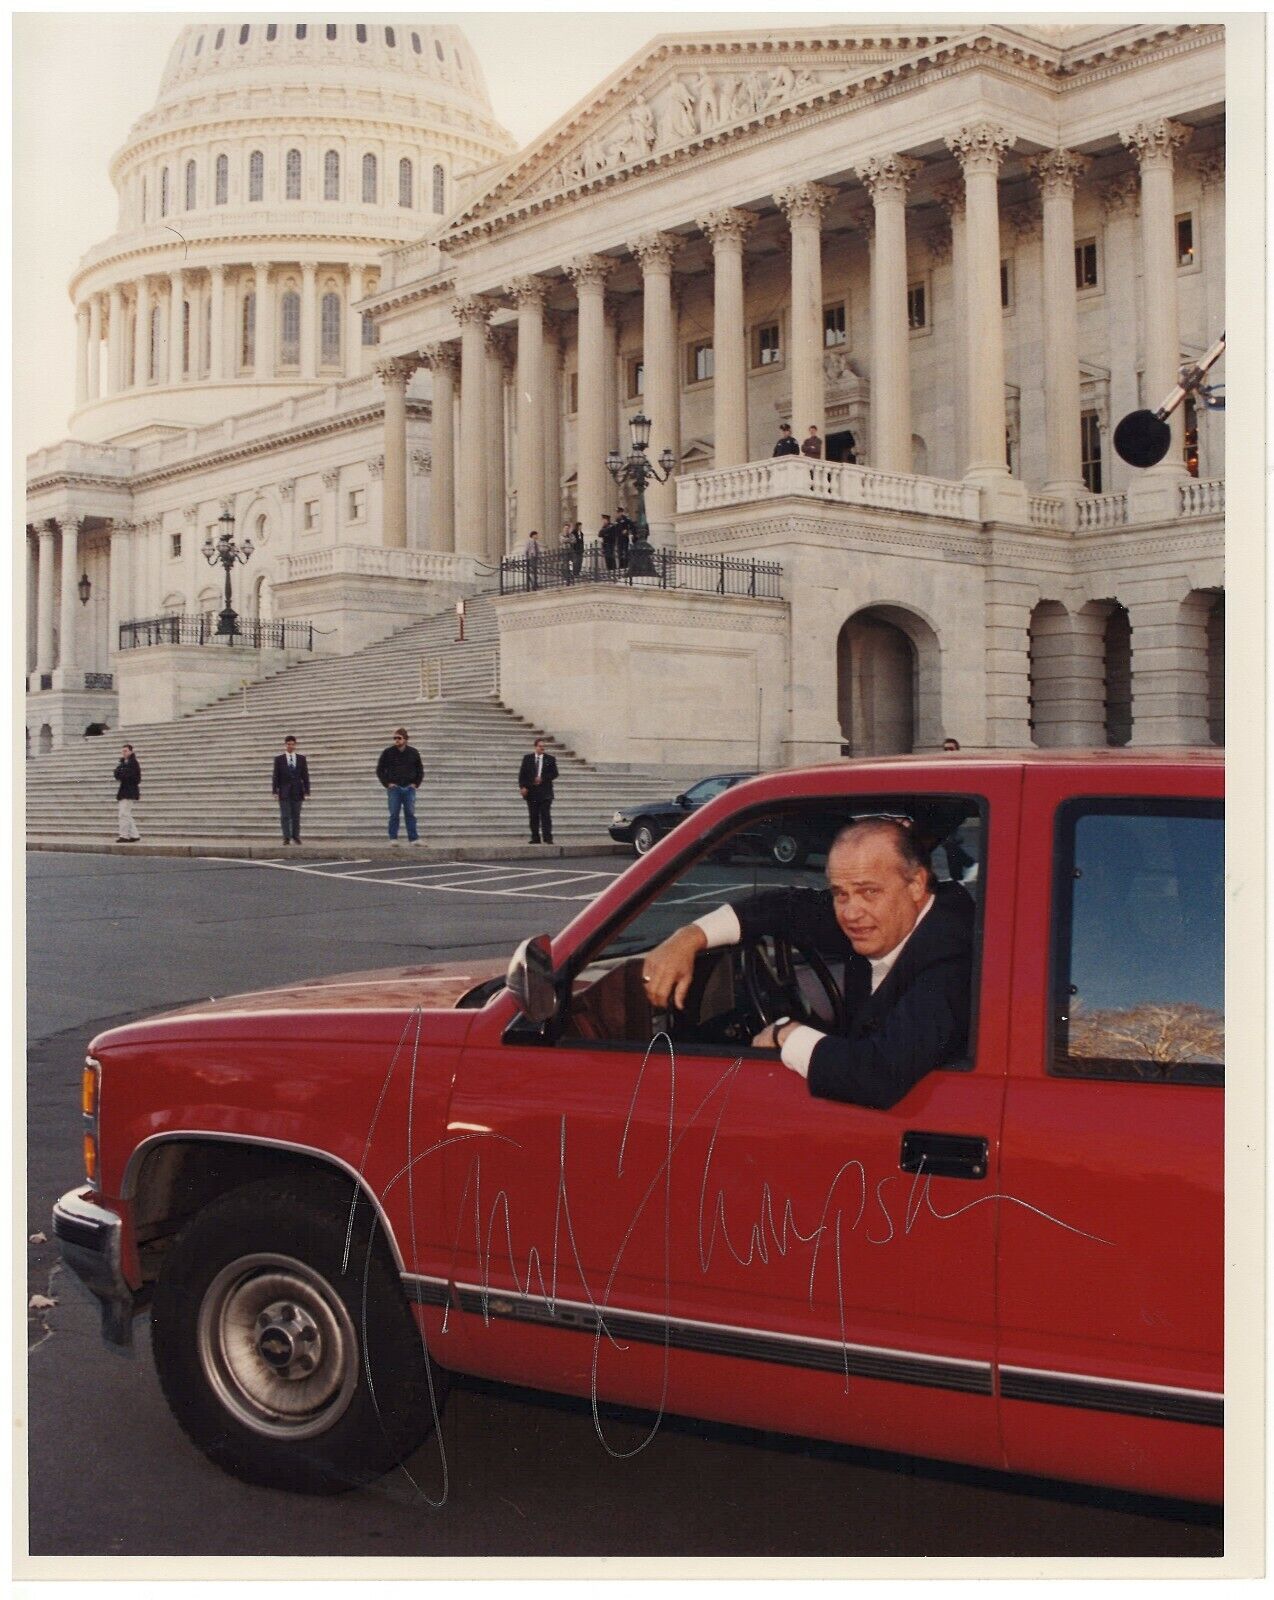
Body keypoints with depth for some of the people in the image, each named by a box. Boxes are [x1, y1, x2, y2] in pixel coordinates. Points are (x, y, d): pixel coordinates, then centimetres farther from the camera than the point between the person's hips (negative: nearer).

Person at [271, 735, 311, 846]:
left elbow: (305, 776, 6)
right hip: (284, 792, -1)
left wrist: (307, 792, -1)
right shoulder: (279, 759, 5)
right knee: (285, 816, -5)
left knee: (296, 816, 3)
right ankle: (286, 838, -5)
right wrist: (275, 791, -5)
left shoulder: (302, 759, 8)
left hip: (297, 792, 1)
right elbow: (276, 777, 3)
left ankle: (296, 837, 9)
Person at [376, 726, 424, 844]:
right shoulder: (388, 752, 0)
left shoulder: (413, 752, 5)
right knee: (394, 815, -1)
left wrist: (416, 784, 3)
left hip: (409, 788, 1)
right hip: (394, 788, -1)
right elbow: (380, 770, 6)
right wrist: (387, 783, -4)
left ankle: (413, 839, 2)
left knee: (410, 814, 1)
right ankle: (393, 839, 4)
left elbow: (420, 770, 15)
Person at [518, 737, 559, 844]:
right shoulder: (527, 758, 8)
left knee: (545, 815, -7)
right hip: (531, 791, 2)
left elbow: (555, 774, 1)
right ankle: (535, 838, 8)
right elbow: (522, 774, 5)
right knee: (533, 816, 3)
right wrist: (523, 786, -8)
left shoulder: (550, 759, 6)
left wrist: (543, 779, -12)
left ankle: (548, 838, -8)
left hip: (545, 792, -1)